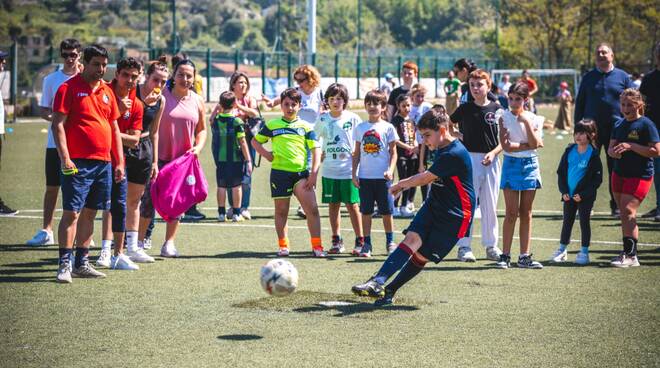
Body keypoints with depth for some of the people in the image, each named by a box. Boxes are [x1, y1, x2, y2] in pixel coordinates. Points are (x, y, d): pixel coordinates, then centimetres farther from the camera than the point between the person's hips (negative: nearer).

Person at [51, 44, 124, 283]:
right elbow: (58, 125, -9)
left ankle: (81, 263, 17)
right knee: (71, 212, -9)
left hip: (103, 163, 6)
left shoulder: (107, 91, 15)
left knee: (89, 213, 10)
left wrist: (120, 162, 15)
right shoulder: (69, 88, -4)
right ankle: (64, 264, -7)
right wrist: (65, 159, -17)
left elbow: (114, 128, 20)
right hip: (78, 162, -6)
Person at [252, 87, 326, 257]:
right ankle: (283, 246, 20)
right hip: (279, 172, 1)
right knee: (281, 210, 8)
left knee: (312, 209, -11)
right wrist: (265, 154, 0)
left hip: (301, 172, -1)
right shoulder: (272, 125, 8)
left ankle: (317, 246, -7)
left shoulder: (306, 126, 7)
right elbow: (255, 141, 18)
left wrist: (313, 173, -7)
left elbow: (316, 150, 3)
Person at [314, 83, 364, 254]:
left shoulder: (353, 118, -2)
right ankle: (336, 241, 15)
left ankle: (360, 240, 5)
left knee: (352, 205, -2)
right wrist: (319, 154, 6)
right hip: (329, 170, 3)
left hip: (348, 170, -3)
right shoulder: (323, 119, 5)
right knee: (333, 205, 7)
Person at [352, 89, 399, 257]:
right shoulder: (360, 128, 8)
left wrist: (390, 170, -13)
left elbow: (393, 153, 1)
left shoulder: (388, 127, 1)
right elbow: (357, 153, 12)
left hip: (382, 177, -2)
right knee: (366, 212, 4)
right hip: (364, 176, 2)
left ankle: (390, 242, 17)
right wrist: (354, 173, 5)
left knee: (387, 211, 3)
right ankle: (367, 244, 9)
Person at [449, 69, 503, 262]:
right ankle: (464, 247, 1)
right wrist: (458, 135, 1)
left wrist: (493, 153, -12)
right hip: (469, 159, -1)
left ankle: (491, 246, 17)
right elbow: (447, 125, 18)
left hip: (491, 161, 1)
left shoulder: (497, 109, 2)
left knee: (490, 206, 8)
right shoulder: (465, 109, 2)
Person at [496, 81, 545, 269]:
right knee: (511, 213, -5)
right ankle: (505, 256, -1)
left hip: (530, 165, 2)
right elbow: (506, 146, -13)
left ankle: (524, 256, 10)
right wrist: (528, 145, -12)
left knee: (526, 213, 6)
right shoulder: (504, 117, -2)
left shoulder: (534, 119, 3)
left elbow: (535, 143, -11)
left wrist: (526, 122, -15)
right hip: (511, 164, -2)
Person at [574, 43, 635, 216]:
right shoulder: (589, 77, 8)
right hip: (592, 129, 1)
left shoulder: (622, 77, 5)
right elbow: (579, 102, 13)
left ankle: (616, 205, 12)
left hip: (616, 129, -1)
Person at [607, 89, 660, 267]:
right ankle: (628, 252, 17)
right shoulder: (619, 125, 11)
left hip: (640, 175, -7)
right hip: (619, 173, 7)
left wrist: (631, 146, -21)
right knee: (624, 213, 9)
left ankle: (631, 256, -16)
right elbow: (611, 148, 15)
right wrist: (614, 152, -10)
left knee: (628, 211, -16)